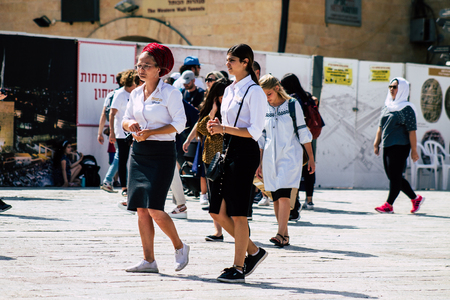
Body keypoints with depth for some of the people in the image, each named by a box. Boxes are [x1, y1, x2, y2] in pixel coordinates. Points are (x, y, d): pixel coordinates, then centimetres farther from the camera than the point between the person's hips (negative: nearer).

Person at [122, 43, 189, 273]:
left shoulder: (170, 93, -7)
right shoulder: (136, 94, 11)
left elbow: (179, 123, -12)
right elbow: (126, 120, 19)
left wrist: (150, 132, -19)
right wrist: (130, 125, -6)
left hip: (162, 153, -6)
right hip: (139, 152, 6)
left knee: (154, 209, -13)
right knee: (141, 209, 2)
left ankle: (179, 247, 10)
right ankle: (149, 260, 8)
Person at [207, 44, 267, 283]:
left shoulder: (254, 92, -10)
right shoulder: (229, 90, 16)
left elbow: (255, 131, -15)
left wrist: (224, 128, -18)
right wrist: (217, 127, 3)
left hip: (244, 152, -9)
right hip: (227, 150, 9)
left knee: (238, 214, -4)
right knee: (217, 212, 8)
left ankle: (238, 268, 5)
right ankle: (253, 251, 22)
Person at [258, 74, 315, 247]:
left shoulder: (292, 105, -1)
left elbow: (303, 133, 2)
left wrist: (311, 158, 3)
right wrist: (260, 163, 14)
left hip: (290, 156, -4)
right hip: (270, 158, 4)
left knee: (284, 195, -16)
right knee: (276, 198, 5)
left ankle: (281, 235, -21)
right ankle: (285, 235, 13)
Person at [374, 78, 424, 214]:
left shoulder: (406, 108, -8)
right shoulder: (387, 106, 14)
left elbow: (412, 131, -12)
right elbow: (380, 127, 18)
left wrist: (414, 150, -15)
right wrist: (376, 143, 12)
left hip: (400, 146, -8)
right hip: (387, 146, 8)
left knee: (395, 176, -7)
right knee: (393, 177, 11)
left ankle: (389, 205, -6)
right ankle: (416, 198, 23)